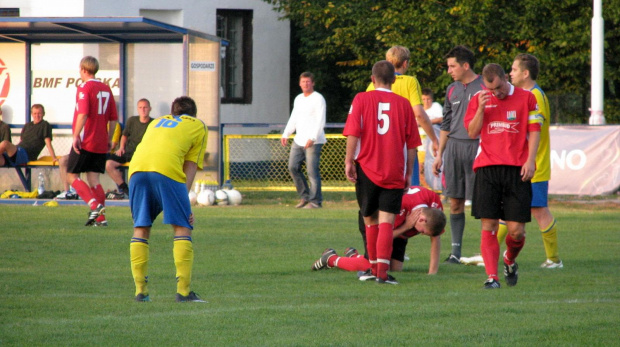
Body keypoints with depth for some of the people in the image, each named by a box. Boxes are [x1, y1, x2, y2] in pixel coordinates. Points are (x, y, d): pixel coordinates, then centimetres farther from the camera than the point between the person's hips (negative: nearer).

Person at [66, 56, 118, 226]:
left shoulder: (84, 88, -9)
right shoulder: (106, 89, 11)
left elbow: (83, 114, -21)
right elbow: (113, 118, 12)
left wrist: (76, 136, -18)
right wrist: (109, 139, 19)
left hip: (85, 142, -7)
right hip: (101, 144, 7)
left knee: (72, 175, 2)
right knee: (94, 179, 10)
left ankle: (95, 205, -16)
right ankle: (100, 217, 1)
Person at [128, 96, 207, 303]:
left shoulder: (157, 122, 38)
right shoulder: (198, 126, 25)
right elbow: (191, 165, 14)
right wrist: (184, 198, 8)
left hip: (137, 169, 4)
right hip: (167, 169, -4)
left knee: (141, 229, 13)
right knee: (182, 228, 1)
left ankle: (140, 290, 8)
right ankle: (183, 291, -6)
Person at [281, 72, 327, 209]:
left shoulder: (318, 99, -6)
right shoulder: (298, 99, 18)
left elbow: (320, 121, -13)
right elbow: (293, 119, 26)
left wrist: (312, 138, -21)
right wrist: (286, 134, 14)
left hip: (313, 142, -8)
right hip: (298, 141, 8)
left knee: (312, 171, -9)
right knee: (293, 167, 4)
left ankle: (315, 200, -4)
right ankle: (305, 196, 15)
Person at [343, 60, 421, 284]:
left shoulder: (362, 100, 1)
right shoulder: (403, 104, 4)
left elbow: (353, 133, -9)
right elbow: (412, 143, 6)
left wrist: (349, 161, -3)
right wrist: (409, 172, 14)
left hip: (367, 168, 0)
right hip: (395, 172, 0)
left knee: (370, 220, 14)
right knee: (386, 221, -4)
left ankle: (374, 268, 25)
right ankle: (382, 270, -16)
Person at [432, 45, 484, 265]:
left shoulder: (484, 88, -2)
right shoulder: (452, 90, 15)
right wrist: (439, 154, 17)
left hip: (477, 147, -6)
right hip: (453, 147, 6)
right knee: (455, 203, 4)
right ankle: (455, 252, 8)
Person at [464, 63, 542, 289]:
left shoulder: (526, 98, 7)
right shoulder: (479, 100, 11)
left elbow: (534, 131, 5)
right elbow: (472, 133, 6)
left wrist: (530, 160, -6)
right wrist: (481, 108, -8)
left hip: (517, 169, -1)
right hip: (487, 168, 1)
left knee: (517, 230, -2)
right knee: (489, 226, -7)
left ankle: (510, 261, 29)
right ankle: (492, 277, -5)